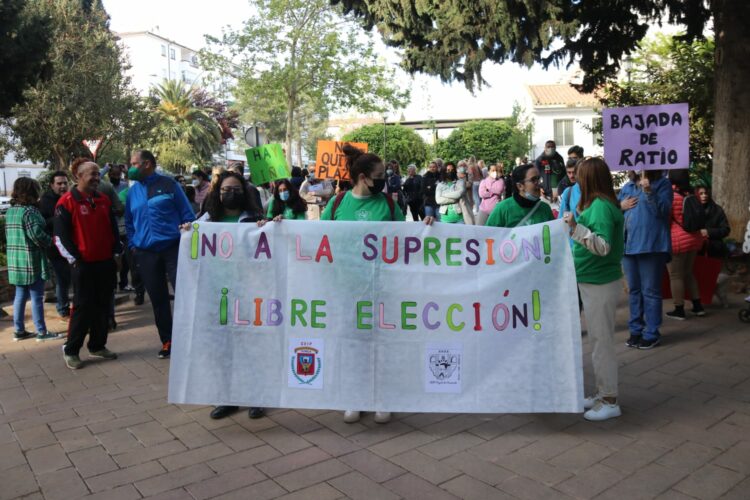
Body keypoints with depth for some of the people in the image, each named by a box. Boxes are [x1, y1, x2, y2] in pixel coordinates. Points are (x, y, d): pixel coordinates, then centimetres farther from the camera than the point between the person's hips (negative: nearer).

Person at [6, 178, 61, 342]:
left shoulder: (10, 211, 12)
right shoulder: (30, 211, -14)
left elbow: (9, 235, 19)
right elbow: (37, 235, -21)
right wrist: (51, 241, -6)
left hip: (15, 261, 8)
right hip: (32, 261, -8)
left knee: (20, 296, 15)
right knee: (36, 297, -2)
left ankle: (19, 330, 20)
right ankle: (42, 332, 3)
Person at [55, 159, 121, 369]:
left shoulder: (104, 199, 9)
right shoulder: (67, 201, -9)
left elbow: (113, 228, 15)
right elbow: (60, 235, -9)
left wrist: (117, 251, 8)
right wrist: (74, 259, -11)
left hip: (106, 262, 6)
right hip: (83, 264, -6)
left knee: (102, 306, 10)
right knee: (83, 307, -2)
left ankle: (97, 346, 22)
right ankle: (70, 350, 11)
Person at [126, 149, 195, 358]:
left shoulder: (168, 184, -1)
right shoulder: (133, 191, 11)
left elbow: (187, 213, -1)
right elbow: (129, 221, 18)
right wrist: (132, 245, 8)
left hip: (173, 247, -4)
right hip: (145, 252, 4)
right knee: (158, 299, 9)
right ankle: (167, 340, 20)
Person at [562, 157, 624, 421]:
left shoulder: (600, 206, -19)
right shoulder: (602, 204, 10)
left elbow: (603, 246, -25)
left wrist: (576, 227, -31)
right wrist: (576, 226, 19)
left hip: (600, 284, -10)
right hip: (594, 281, 10)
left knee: (602, 341, -1)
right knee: (600, 339, 17)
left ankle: (609, 401, 10)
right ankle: (602, 392, 29)